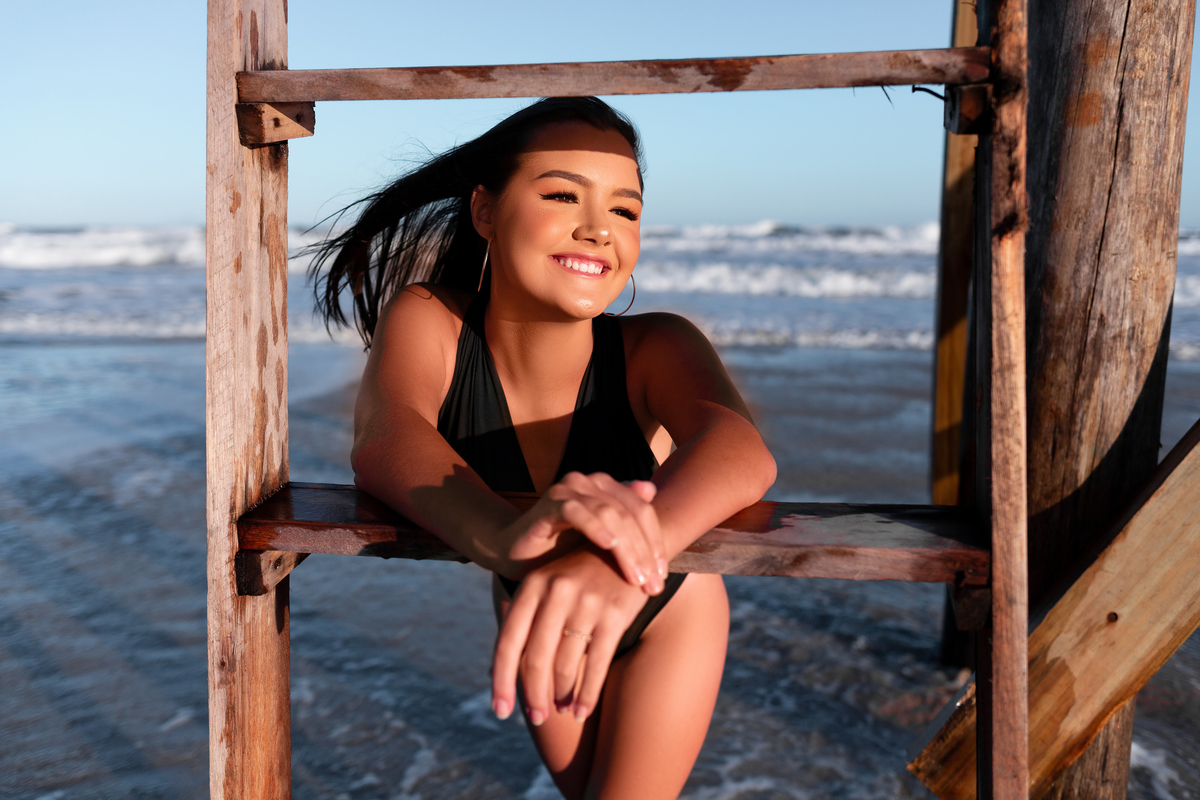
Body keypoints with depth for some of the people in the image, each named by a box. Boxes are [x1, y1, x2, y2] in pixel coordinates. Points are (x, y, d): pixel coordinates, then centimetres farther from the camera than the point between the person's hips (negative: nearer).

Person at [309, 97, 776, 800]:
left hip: (665, 614, -2)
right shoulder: (426, 322, -25)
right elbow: (384, 438, -44)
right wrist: (506, 537, -66)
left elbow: (739, 448, -49)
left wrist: (621, 560, -71)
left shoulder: (653, 348, -30)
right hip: (524, 608, 2)